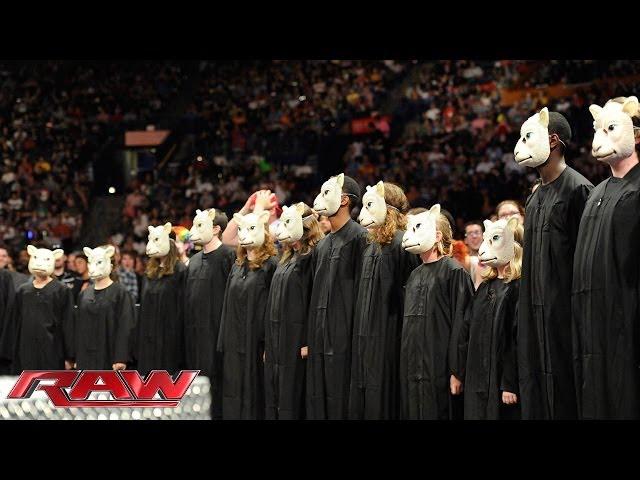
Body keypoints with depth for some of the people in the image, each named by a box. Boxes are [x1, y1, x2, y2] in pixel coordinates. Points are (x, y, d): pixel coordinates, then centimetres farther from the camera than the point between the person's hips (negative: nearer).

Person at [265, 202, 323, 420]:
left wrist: (309, 342, -21)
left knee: (290, 403, -9)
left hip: (296, 341, -9)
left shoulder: (311, 257, -9)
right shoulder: (286, 259, 19)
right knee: (274, 399, 7)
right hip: (277, 341, 9)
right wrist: (268, 344, 17)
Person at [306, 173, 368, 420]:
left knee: (341, 405, -7)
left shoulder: (359, 237, -9)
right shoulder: (322, 245, 17)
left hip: (345, 335, -8)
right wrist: (311, 340, 16)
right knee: (319, 400, 8)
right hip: (321, 339, 8)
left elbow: (362, 289, -14)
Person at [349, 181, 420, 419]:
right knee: (364, 402, 9)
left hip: (388, 336, -8)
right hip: (366, 339, 8)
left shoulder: (402, 243, -12)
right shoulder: (372, 245, 14)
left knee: (383, 403, -6)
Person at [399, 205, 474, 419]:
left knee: (436, 413, -7)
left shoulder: (453, 271, -7)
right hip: (412, 368, 7)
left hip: (438, 369, -7)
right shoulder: (414, 275, 16)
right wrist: (405, 367, 15)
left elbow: (460, 324, -12)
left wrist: (457, 371, -17)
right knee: (413, 413, 6)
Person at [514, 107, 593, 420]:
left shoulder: (578, 190, -10)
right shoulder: (535, 198, 16)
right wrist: (527, 313, 15)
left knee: (564, 403, -7)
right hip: (536, 317, 8)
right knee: (538, 400, 7)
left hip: (564, 313, -8)